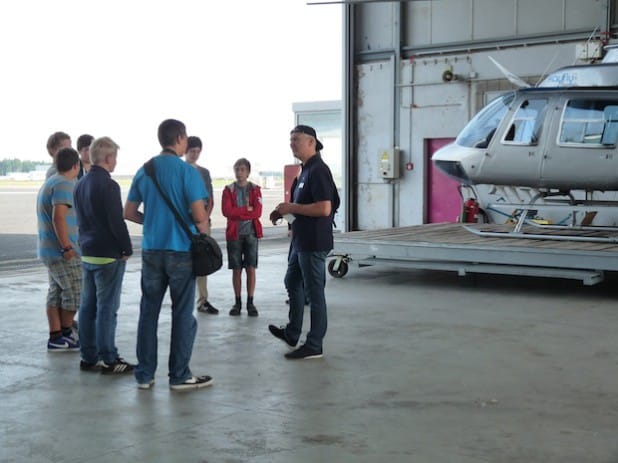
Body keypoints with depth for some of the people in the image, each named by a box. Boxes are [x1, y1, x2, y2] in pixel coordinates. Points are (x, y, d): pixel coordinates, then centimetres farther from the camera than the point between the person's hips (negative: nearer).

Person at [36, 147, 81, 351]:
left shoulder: (50, 182, 17)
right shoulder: (64, 185, -16)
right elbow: (58, 217, -26)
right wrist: (67, 247, -24)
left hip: (49, 249, 10)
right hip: (62, 251, -10)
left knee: (56, 293, 10)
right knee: (74, 292, -1)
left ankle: (56, 337, 13)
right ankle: (66, 333, 9)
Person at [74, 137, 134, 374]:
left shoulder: (81, 185, 11)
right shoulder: (108, 185, -16)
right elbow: (116, 221, -18)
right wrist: (127, 248, -7)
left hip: (87, 254, 9)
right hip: (109, 255, -8)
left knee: (87, 307, 11)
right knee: (107, 308, -4)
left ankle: (88, 357, 17)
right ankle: (108, 359, 1)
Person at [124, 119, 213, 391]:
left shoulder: (144, 171, 7)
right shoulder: (187, 171, -10)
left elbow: (129, 213, 10)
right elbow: (199, 215, -14)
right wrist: (204, 231, 6)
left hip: (151, 251, 5)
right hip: (181, 250, -5)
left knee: (148, 312, 10)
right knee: (182, 315, 4)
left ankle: (144, 375, 15)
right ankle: (179, 376, 9)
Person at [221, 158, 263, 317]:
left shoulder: (255, 189, 3)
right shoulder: (228, 190, 3)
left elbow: (257, 212, -9)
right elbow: (226, 211, -10)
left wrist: (237, 212, -12)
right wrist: (247, 210, -11)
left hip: (251, 233, 0)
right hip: (234, 234, 0)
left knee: (251, 269, 0)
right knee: (236, 269, 5)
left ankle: (250, 302, 8)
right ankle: (237, 302, 14)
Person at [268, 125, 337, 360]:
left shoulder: (318, 170, -18)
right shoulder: (306, 170, 14)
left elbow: (324, 208, -27)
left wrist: (292, 208, -18)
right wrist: (285, 211, 9)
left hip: (313, 243, -11)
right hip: (301, 241, 11)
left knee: (314, 292, -1)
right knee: (292, 282, 21)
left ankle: (314, 345, 9)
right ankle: (292, 333, 36)